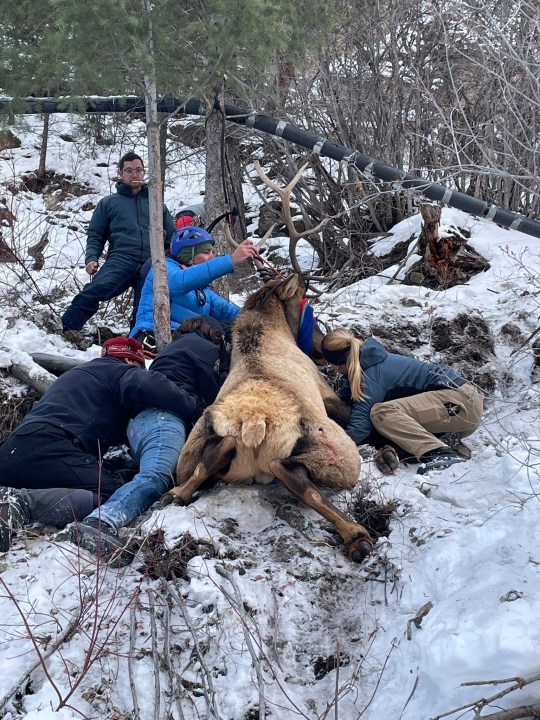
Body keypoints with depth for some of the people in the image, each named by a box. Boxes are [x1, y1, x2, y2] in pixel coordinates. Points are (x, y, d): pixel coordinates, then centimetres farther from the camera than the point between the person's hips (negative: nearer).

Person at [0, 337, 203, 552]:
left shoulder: (79, 374, 41)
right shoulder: (120, 371, 13)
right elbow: (149, 386, -10)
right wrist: (197, 412, -3)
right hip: (49, 449, -9)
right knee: (107, 497, -18)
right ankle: (21, 503, -31)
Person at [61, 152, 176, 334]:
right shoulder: (108, 203, 23)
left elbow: (172, 239, 26)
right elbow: (95, 236, 17)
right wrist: (91, 258, -2)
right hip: (121, 260, -3)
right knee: (96, 289, -31)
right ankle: (66, 330, -39)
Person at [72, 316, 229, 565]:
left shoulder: (172, 348, 41)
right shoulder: (207, 348, 15)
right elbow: (212, 395, 11)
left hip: (138, 418, 11)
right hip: (163, 416, -11)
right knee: (155, 477, -32)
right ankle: (100, 523, -60)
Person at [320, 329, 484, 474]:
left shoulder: (371, 376, -16)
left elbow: (359, 427, -24)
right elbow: (344, 398, 16)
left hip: (462, 402, -10)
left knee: (381, 413, -24)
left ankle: (442, 454, -31)